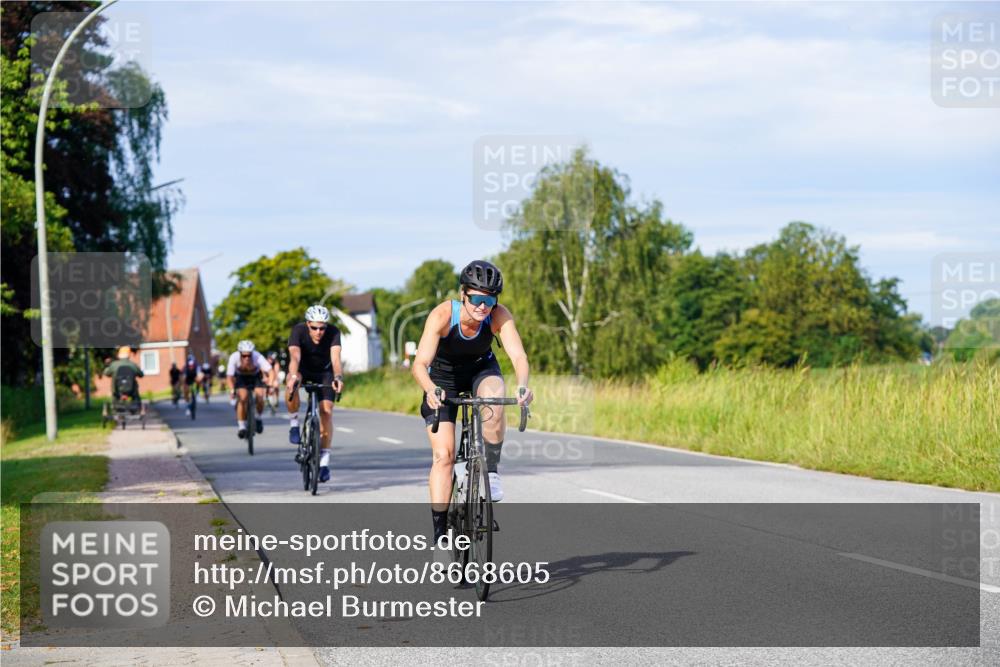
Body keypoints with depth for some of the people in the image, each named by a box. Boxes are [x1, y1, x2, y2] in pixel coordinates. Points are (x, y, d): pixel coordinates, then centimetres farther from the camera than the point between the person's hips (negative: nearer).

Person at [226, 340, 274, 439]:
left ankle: (259, 418, 8)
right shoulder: (234, 357, -32)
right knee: (243, 398, -24)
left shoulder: (257, 357, -35)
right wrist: (232, 390, -45)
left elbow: (270, 371, -38)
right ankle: (241, 426, -10)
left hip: (256, 376, 0)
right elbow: (230, 376, -29)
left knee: (259, 398, -22)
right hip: (241, 378, 0)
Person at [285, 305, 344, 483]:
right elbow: (295, 357, -43)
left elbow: (336, 358, -41)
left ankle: (324, 459, -10)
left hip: (324, 373, 1)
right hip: (303, 370, -1)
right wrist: (293, 376, -62)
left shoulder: (333, 333, -27)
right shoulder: (298, 331, -29)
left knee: (326, 410, -17)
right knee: (291, 382, -36)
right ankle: (294, 424, -16)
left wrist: (338, 378, -60)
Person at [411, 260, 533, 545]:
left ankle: (492, 470, -14)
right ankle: (440, 534, -5)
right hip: (443, 377, -1)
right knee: (443, 454, -12)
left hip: (481, 370, 1)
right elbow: (419, 364, -41)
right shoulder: (442, 315, -33)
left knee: (494, 397, -35)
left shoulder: (499, 316, -27)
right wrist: (431, 390, -61)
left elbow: (518, 355, -38)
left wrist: (522, 385, -58)